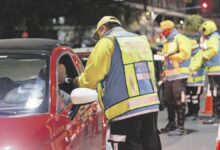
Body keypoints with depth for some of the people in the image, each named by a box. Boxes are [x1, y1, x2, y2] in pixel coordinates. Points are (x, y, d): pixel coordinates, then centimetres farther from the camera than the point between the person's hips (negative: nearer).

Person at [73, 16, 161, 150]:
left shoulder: (107, 42, -3)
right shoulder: (142, 41, 19)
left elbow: (91, 78, -5)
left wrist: (79, 81, 17)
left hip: (125, 109, -7)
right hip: (151, 104, 7)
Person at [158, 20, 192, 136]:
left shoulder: (180, 39, -5)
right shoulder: (167, 42, 22)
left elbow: (184, 54, -16)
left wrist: (169, 55, -18)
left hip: (179, 75, -9)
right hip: (169, 76, 9)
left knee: (179, 100, -10)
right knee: (168, 100, 11)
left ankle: (180, 127, -9)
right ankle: (171, 124, 21)